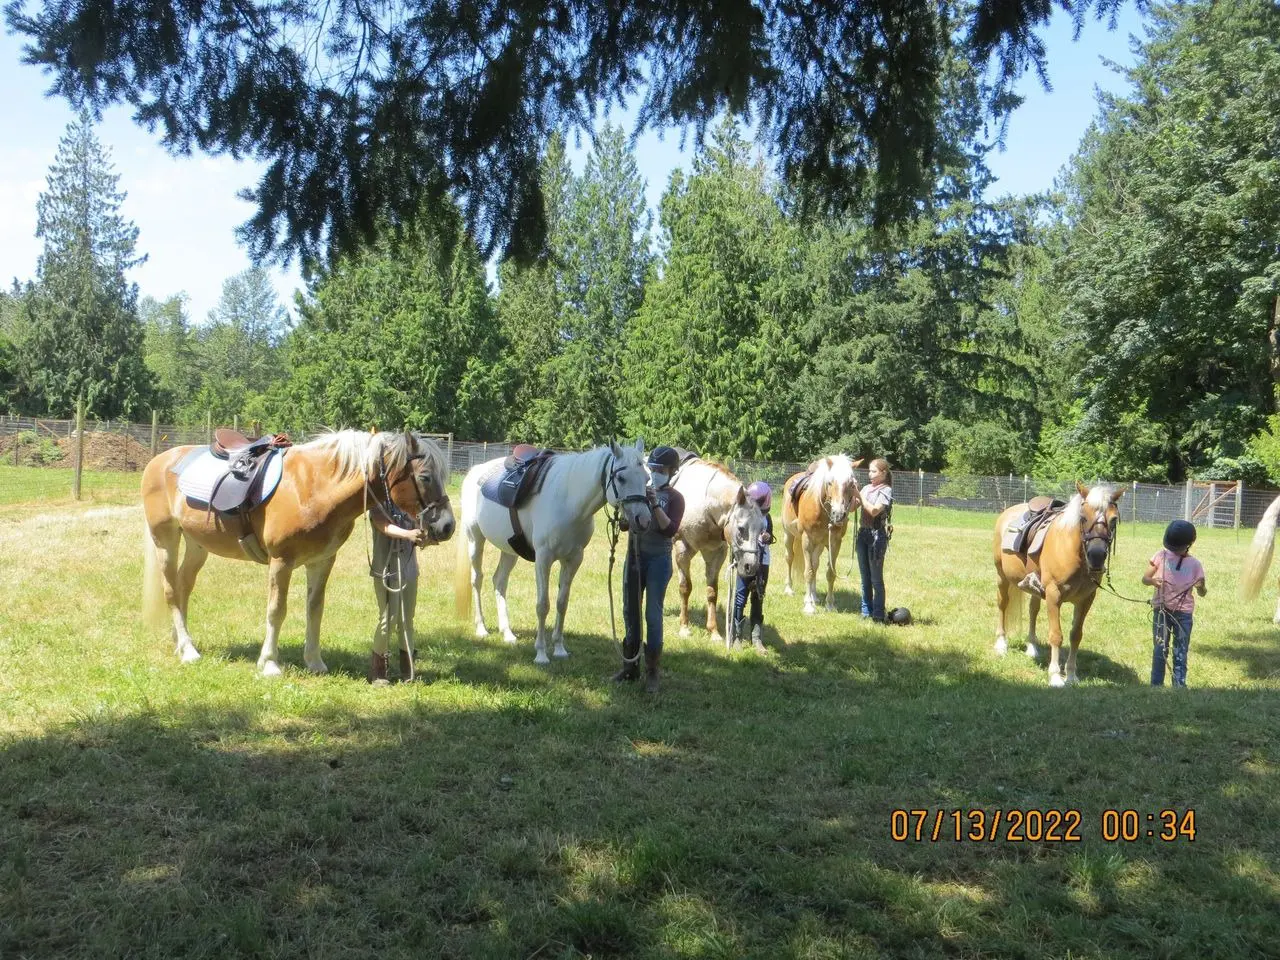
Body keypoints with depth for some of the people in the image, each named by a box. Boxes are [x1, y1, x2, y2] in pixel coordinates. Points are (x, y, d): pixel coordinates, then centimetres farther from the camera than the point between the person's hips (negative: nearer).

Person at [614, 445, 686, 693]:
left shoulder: (674, 498, -4)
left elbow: (671, 529, -17)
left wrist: (655, 504, -23)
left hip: (658, 560, -5)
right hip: (634, 557, 5)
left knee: (653, 616, -4)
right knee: (630, 612, 10)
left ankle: (652, 672, 4)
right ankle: (630, 666, 22)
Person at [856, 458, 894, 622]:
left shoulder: (886, 490, -9)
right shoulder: (867, 488, 9)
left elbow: (874, 510, -21)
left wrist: (858, 495, -17)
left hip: (877, 535, -7)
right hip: (863, 533, 7)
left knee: (876, 578, -3)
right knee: (865, 576, 13)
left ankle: (878, 615, 3)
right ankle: (866, 611, 21)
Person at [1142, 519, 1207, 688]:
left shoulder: (1194, 564, -1)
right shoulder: (1161, 556, -3)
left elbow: (1202, 593, 4)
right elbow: (1144, 578, 0)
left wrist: (1201, 587, -19)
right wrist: (1153, 581, -23)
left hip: (1183, 613, 0)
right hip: (1162, 610, 0)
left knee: (1181, 652, 4)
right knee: (1159, 649, 6)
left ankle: (1179, 684, 11)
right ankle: (1156, 684, 14)